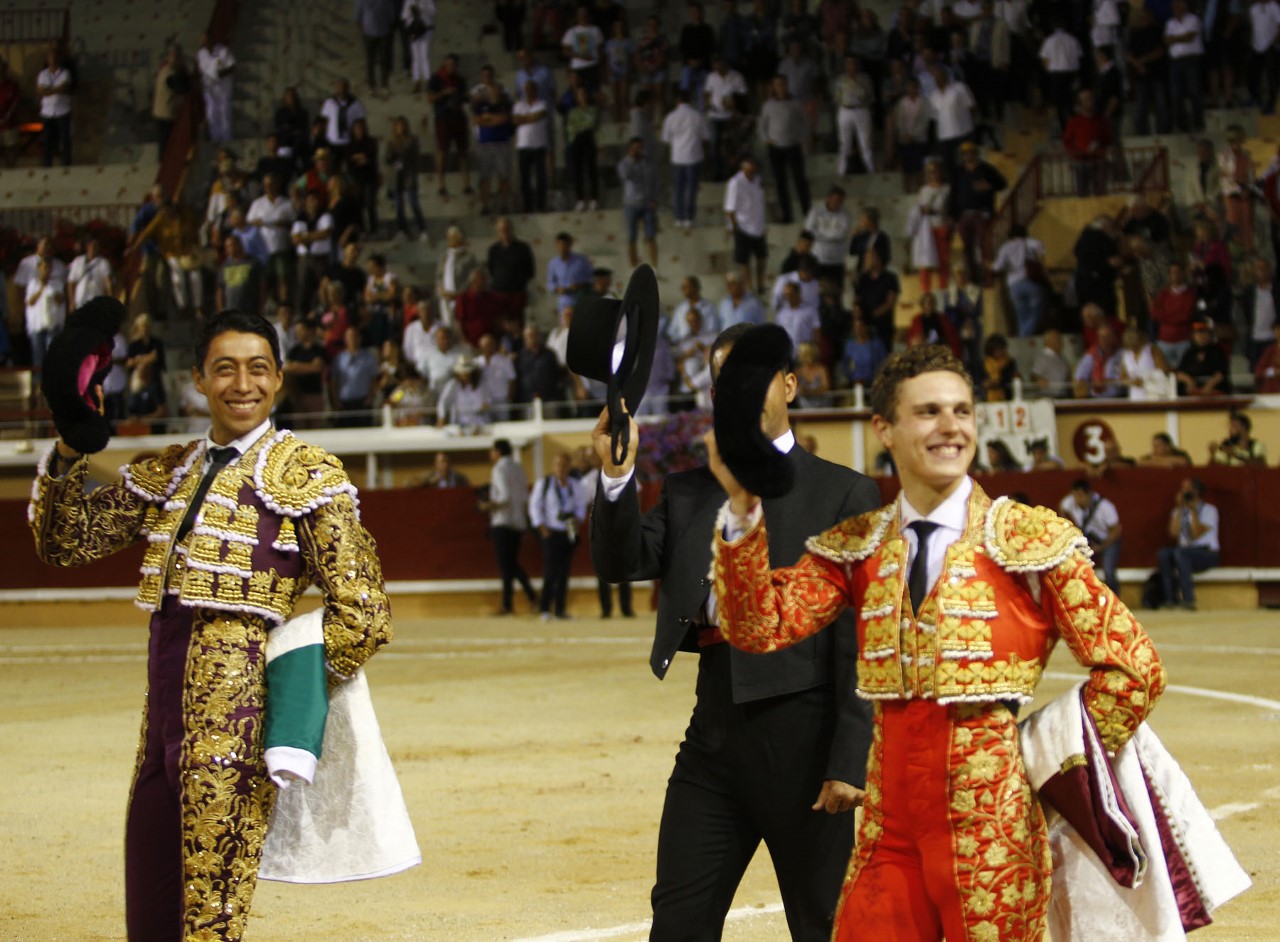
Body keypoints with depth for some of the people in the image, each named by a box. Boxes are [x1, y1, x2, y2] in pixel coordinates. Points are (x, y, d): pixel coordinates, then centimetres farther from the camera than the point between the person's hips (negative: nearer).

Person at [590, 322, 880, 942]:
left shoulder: (842, 494, -2)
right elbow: (622, 563, 0)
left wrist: (850, 762, -12)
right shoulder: (688, 492, 14)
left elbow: (859, 635, -6)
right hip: (714, 725, 5)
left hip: (801, 731, -5)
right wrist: (618, 474, -17)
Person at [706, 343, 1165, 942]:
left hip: (993, 822, -3)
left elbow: (1133, 668, -3)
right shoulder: (856, 548, 8)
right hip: (889, 821, 4)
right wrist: (743, 507, -14)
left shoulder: (1032, 539, -4)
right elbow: (758, 626, -5)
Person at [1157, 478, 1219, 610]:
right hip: (1185, 551, 5)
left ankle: (1188, 598, -37)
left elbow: (1196, 535, -12)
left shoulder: (1209, 510, 1)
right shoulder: (1178, 512, 15)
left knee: (1179, 553, -36)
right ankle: (1170, 598, -30)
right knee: (1162, 553, -27)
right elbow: (1173, 533, -4)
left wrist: (1193, 511, -13)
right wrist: (1180, 509, -5)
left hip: (1207, 553, -5)